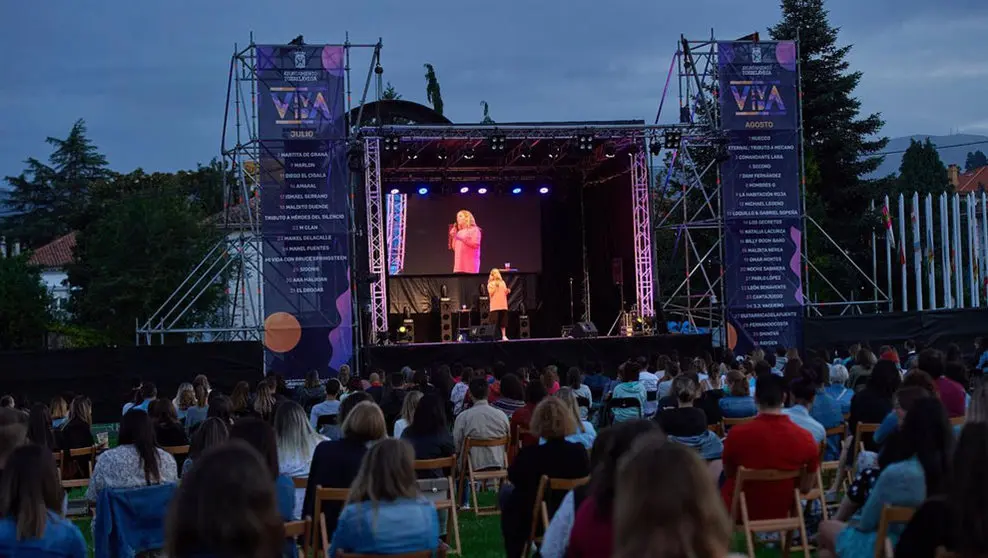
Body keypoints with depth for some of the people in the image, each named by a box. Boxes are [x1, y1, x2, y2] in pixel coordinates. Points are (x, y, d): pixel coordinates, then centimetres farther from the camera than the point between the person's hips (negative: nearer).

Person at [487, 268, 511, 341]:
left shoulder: (502, 282, 17)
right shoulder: (490, 284, 5)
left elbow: (505, 293, 17)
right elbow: (490, 293, -7)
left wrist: (507, 291, -4)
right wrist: (495, 287, -16)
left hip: (503, 305, 4)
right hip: (495, 306, -4)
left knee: (503, 321, 2)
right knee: (494, 322, -9)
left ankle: (504, 336, 6)